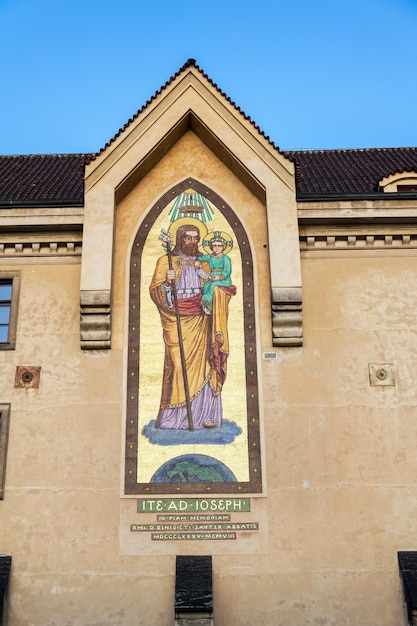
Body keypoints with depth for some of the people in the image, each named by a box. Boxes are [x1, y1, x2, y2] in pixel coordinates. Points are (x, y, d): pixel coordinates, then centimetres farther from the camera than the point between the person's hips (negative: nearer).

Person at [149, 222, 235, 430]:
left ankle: (204, 415, 1)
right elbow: (154, 291, -3)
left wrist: (225, 289, -1)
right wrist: (167, 283, -23)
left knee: (201, 364, -2)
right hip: (176, 322, -3)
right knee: (178, 364, -9)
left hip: (199, 321, 3)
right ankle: (175, 416, -2)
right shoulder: (166, 261, 4)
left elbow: (215, 290, 20)